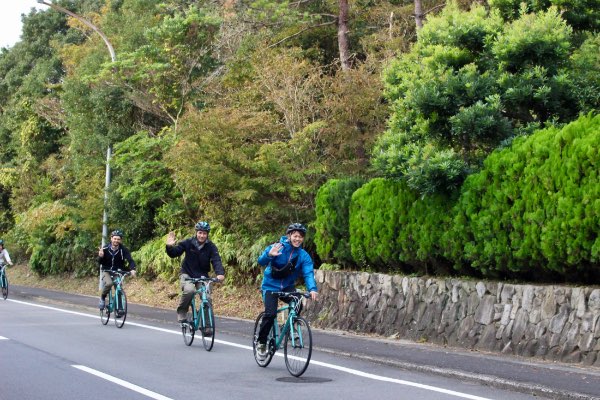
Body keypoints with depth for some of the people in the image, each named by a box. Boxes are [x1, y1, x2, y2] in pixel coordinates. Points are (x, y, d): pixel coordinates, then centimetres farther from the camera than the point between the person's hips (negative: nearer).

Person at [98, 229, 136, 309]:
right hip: (106, 271, -1)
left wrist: (132, 269, -43)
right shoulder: (105, 249, -13)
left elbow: (130, 260, -23)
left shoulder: (123, 250, -14)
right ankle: (102, 298, -3)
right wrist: (100, 257, -33)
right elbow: (100, 262, -10)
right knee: (109, 283, -29)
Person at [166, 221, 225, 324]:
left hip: (202, 276, 2)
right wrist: (169, 247, -28)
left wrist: (220, 273, -40)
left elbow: (216, 261, -22)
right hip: (187, 274, -1)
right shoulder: (188, 243, -9)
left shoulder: (211, 247, -9)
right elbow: (174, 254, -6)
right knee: (189, 290, -31)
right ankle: (181, 313, -7)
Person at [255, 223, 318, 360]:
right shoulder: (276, 247, -15)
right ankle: (261, 343, 2)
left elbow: (308, 273, -19)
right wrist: (269, 255, -49)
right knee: (270, 314, -19)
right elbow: (261, 261, -26)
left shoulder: (304, 256, -7)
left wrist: (312, 289, -38)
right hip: (270, 286, -3)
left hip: (288, 287, 3)